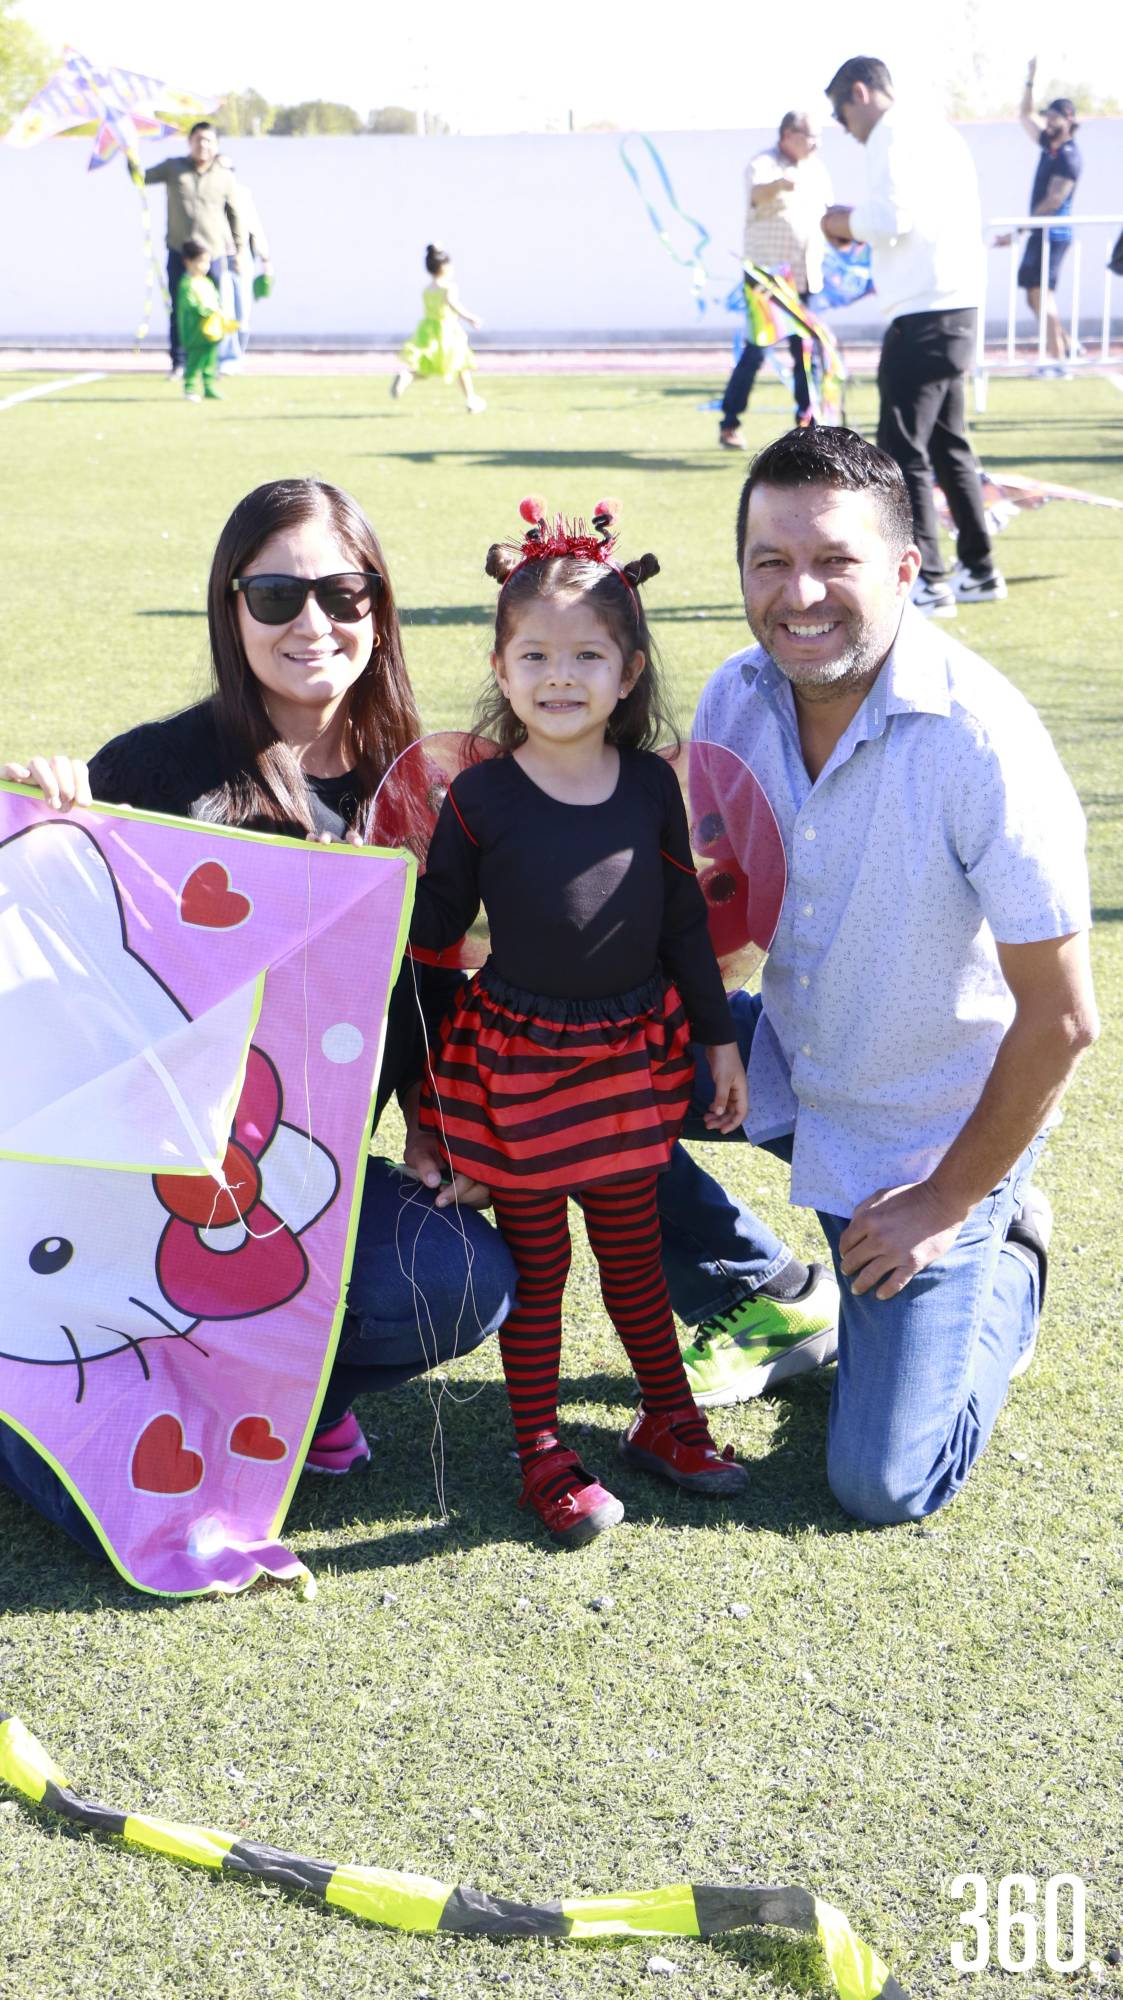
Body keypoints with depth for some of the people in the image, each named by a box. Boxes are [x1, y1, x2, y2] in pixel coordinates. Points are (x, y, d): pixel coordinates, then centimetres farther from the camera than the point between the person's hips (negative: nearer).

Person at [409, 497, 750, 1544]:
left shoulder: (651, 784, -3)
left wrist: (721, 1040, 8)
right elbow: (435, 921, 0)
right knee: (535, 1258, 9)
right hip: (517, 1060, -2)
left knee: (633, 1245, 17)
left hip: (633, 1054, 3)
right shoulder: (480, 797, -10)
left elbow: (685, 920, 5)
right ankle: (539, 1453, 23)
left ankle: (667, 1417, 35)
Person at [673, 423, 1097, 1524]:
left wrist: (949, 1200, -16)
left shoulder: (983, 743, -29)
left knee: (882, 1485, -5)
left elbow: (1060, 1019, -22)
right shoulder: (734, 699, -11)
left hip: (932, 1131, -5)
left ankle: (1003, 1269, 25)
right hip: (785, 1061, 6)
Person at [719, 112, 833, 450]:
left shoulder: (815, 168, 12)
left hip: (806, 277, 6)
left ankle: (808, 420, 13)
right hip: (768, 275, -6)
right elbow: (758, 193, -33)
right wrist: (778, 185, -54)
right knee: (755, 351, -8)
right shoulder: (764, 164, -10)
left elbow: (826, 209, 25)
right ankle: (729, 424, 0)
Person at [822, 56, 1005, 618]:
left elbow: (887, 218, -21)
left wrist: (843, 223, -3)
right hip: (959, 310, 10)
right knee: (948, 445, 17)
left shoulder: (891, 134, -8)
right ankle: (979, 572, 23)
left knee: (902, 450, -8)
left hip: (924, 314, -10)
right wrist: (867, 233, 18)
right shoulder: (937, 131, 21)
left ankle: (926, 582, -8)